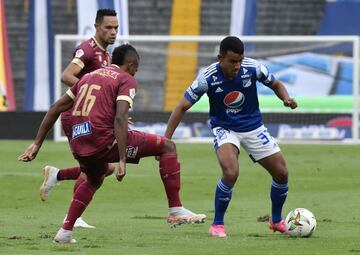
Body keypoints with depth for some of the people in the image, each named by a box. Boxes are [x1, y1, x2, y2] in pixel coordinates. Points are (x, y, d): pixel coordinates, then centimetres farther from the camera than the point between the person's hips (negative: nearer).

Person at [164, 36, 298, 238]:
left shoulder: (252, 68, -19)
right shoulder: (208, 78, -24)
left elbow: (276, 84, 1)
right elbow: (183, 107, -15)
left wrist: (286, 99, -21)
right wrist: (166, 139, -19)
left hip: (253, 127, 3)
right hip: (225, 129, -3)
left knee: (281, 173, 2)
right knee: (231, 173, -29)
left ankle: (277, 220, 28)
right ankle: (218, 224, -9)